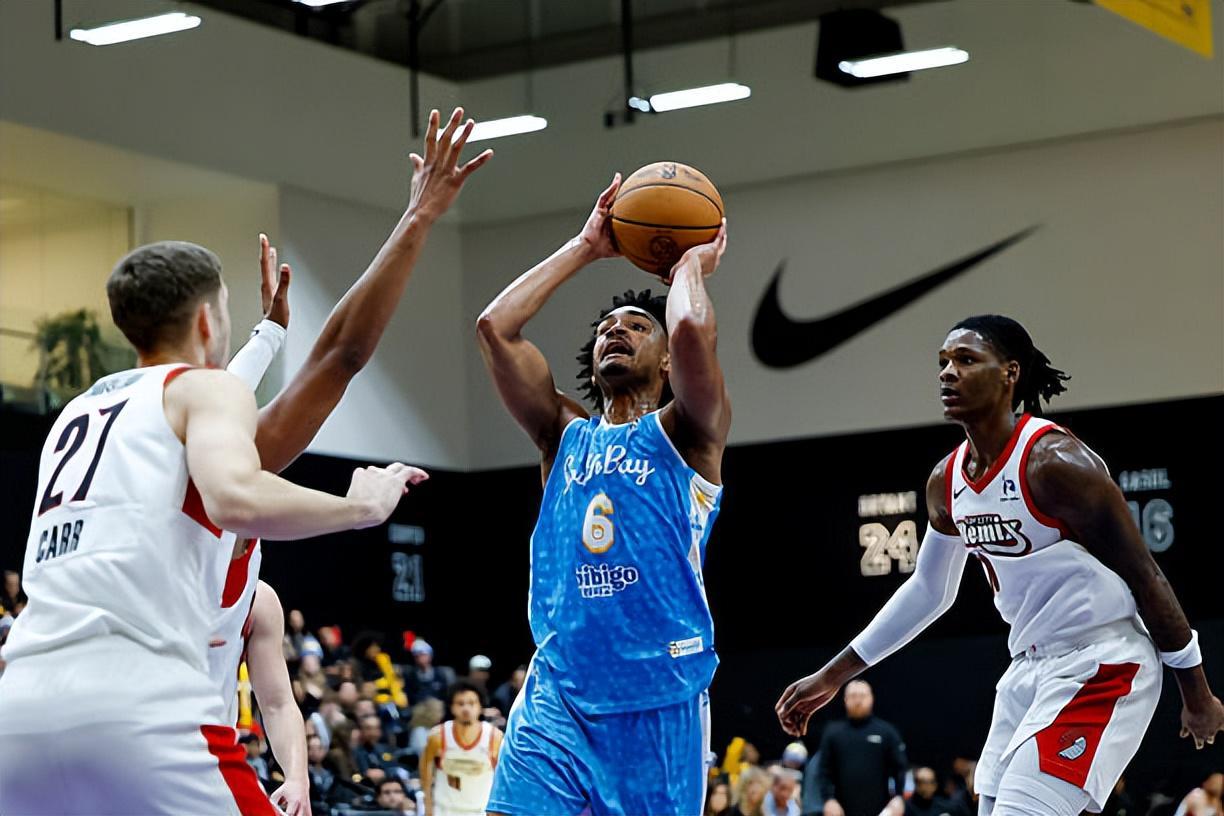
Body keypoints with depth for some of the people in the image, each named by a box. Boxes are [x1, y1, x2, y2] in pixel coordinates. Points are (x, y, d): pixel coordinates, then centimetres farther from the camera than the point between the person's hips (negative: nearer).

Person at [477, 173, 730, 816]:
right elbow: (494, 327, 6)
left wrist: (691, 264, 5)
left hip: (661, 698, -3)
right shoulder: (566, 434, 16)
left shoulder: (685, 434, 4)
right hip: (558, 694, 3)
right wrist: (584, 248, 13)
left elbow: (692, 329, -17)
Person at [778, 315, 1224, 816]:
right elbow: (928, 589, 21)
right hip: (1029, 670, 9)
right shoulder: (945, 482, 6)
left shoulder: (1055, 463, -18)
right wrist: (832, 676, 21)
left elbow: (1145, 577, -13)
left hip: (1098, 667, -9)